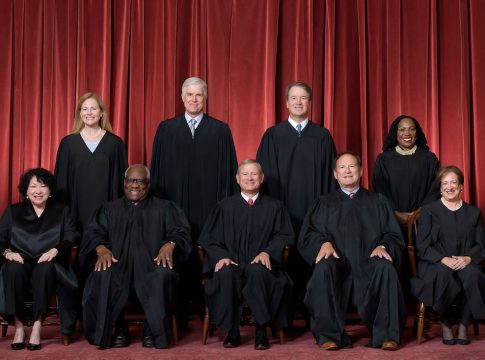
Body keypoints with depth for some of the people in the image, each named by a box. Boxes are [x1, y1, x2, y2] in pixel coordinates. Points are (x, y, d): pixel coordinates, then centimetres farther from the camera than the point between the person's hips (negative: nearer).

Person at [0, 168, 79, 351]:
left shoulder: (61, 211, 18)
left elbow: (72, 237, 3)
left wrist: (55, 250, -17)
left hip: (48, 266, -1)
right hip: (20, 265, 1)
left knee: (44, 269, -37)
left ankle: (37, 325, -33)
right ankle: (19, 326, -27)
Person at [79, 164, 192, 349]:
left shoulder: (164, 208, 21)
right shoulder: (109, 209, 24)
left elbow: (180, 231, 7)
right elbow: (93, 233, 9)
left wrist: (170, 245, -18)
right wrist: (101, 249, -15)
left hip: (151, 264, -1)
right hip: (117, 263, 1)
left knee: (163, 275, -36)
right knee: (102, 276, -34)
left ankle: (154, 330, -19)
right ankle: (118, 328, -19)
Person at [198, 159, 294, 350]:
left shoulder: (274, 206, 16)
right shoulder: (225, 206, 16)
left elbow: (285, 235, 10)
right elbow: (208, 238, 11)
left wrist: (268, 252, -11)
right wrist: (221, 256, -9)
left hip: (260, 264, -1)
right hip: (232, 263, 1)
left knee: (258, 272, -37)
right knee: (225, 274, -35)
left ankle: (261, 331, -24)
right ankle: (231, 332, -22)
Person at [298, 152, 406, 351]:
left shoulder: (377, 201, 22)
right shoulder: (324, 203, 23)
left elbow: (393, 234, 13)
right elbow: (308, 233, 10)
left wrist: (383, 246, -10)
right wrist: (324, 243, -12)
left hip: (369, 263, 0)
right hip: (338, 263, 0)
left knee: (386, 268, -33)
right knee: (323, 268, -33)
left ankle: (386, 335, -25)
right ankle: (330, 335, -26)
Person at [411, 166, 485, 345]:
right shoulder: (428, 211, 11)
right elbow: (422, 246, 1)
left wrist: (468, 258, -12)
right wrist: (444, 259, -16)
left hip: (466, 264, 2)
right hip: (435, 264, -2)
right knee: (444, 274, -37)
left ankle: (463, 325, -18)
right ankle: (445, 324, -16)